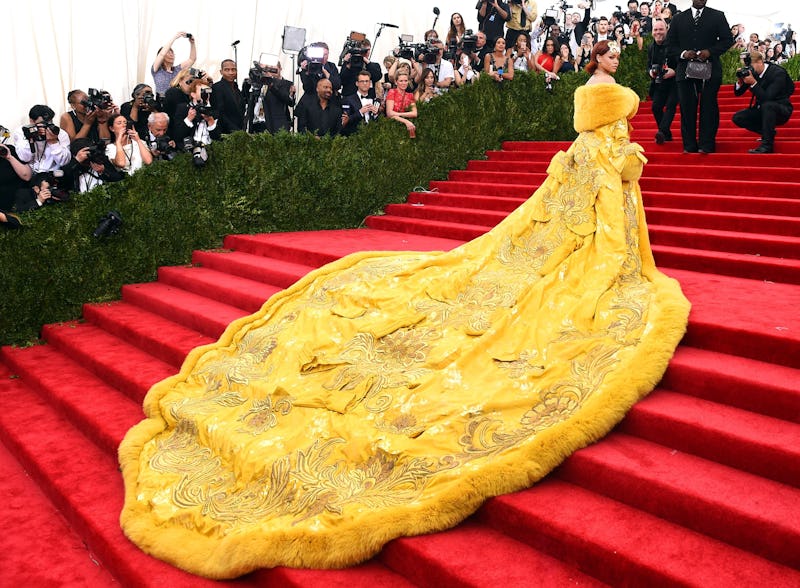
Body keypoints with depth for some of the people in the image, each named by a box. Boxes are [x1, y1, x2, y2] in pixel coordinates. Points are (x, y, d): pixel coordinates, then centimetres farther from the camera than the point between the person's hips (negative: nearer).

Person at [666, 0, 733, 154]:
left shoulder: (718, 16, 10)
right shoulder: (678, 18, 14)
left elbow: (727, 40, 7)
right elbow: (670, 44, 11)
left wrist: (710, 52, -9)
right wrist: (683, 53, -8)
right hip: (686, 69, 1)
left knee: (708, 107, -3)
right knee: (687, 108, 0)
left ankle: (706, 145, -1)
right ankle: (689, 146, 4)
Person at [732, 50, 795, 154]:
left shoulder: (778, 73, -20)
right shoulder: (751, 72, -4)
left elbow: (767, 98, -31)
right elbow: (738, 93, 3)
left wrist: (753, 83, -37)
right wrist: (740, 81, -17)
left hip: (781, 110, -7)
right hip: (762, 110, 7)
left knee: (767, 105, -39)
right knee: (737, 118, -9)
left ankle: (767, 144, -33)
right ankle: (768, 133, 1)